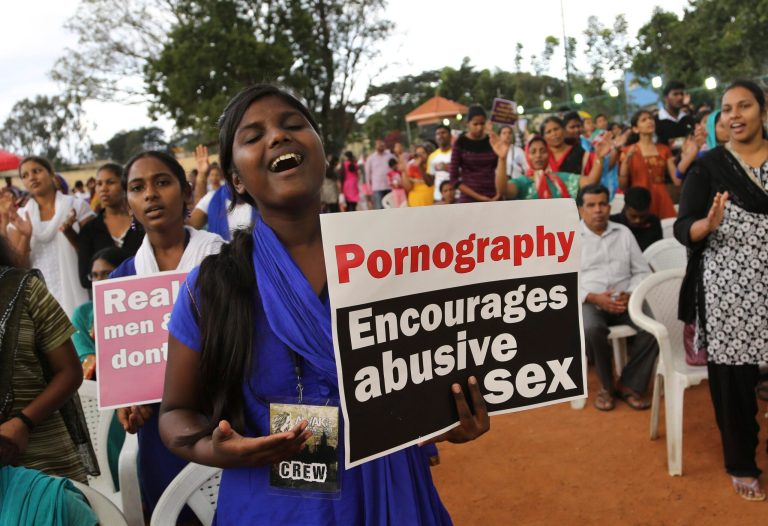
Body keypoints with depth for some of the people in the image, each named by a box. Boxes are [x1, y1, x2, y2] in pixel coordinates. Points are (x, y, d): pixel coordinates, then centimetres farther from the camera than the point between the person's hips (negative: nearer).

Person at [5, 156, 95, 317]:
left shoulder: (77, 206, 1)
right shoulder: (20, 217, 6)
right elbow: (19, 267, 3)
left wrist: (69, 232, -14)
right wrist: (26, 236, -12)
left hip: (74, 292, -1)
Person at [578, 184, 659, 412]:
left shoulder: (623, 232, 16)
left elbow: (642, 271, 12)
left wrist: (630, 295, -9)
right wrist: (593, 297, -17)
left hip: (625, 300, 3)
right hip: (588, 302, -3)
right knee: (591, 330, -36)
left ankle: (630, 384, -7)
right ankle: (606, 385, -11)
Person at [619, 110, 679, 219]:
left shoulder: (664, 149, 13)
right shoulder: (629, 151, 5)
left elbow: (677, 180, 7)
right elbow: (622, 185, -2)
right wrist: (626, 160, -12)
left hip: (662, 201, 3)